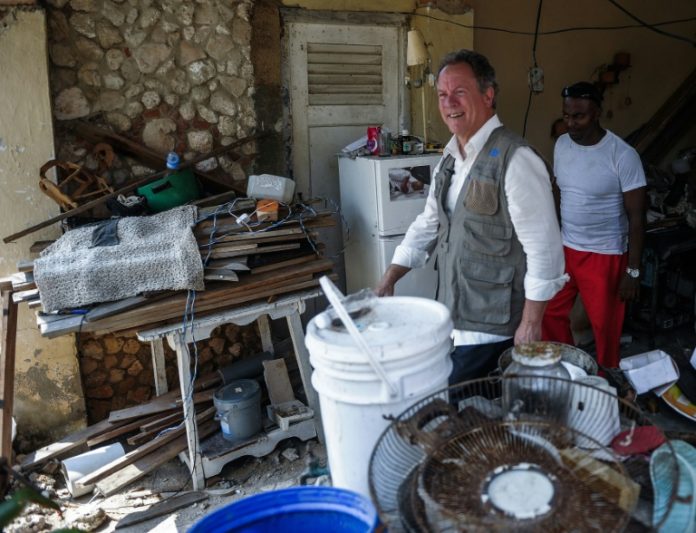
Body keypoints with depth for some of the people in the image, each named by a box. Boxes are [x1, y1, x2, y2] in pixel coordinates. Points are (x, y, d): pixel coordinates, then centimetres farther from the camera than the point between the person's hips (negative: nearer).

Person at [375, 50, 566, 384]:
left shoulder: (514, 159, -17)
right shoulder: (450, 157, 9)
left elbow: (543, 248, -16)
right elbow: (428, 224, 15)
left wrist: (531, 324, -14)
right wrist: (388, 281, 10)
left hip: (490, 329, -7)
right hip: (451, 317, 7)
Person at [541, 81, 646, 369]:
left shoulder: (623, 156, -17)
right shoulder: (561, 145, -1)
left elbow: (636, 217, -13)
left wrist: (633, 270, -14)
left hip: (605, 255, -5)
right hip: (564, 249, 5)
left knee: (605, 326, 9)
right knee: (550, 313, 12)